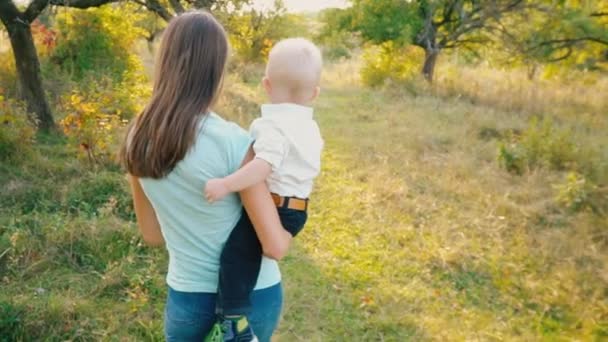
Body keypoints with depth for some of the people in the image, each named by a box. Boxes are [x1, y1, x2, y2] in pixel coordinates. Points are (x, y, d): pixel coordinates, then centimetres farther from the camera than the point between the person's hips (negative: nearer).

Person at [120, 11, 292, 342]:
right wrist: (289, 232, 1)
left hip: (187, 296, 3)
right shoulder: (232, 141, -23)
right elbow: (275, 246, -19)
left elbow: (152, 234, 5)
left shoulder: (138, 141, -7)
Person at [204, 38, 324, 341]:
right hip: (296, 211, 10)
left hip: (273, 209, -9)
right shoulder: (311, 128, 11)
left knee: (235, 253, -12)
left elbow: (264, 165, -33)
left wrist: (226, 184, -38)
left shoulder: (272, 125, -18)